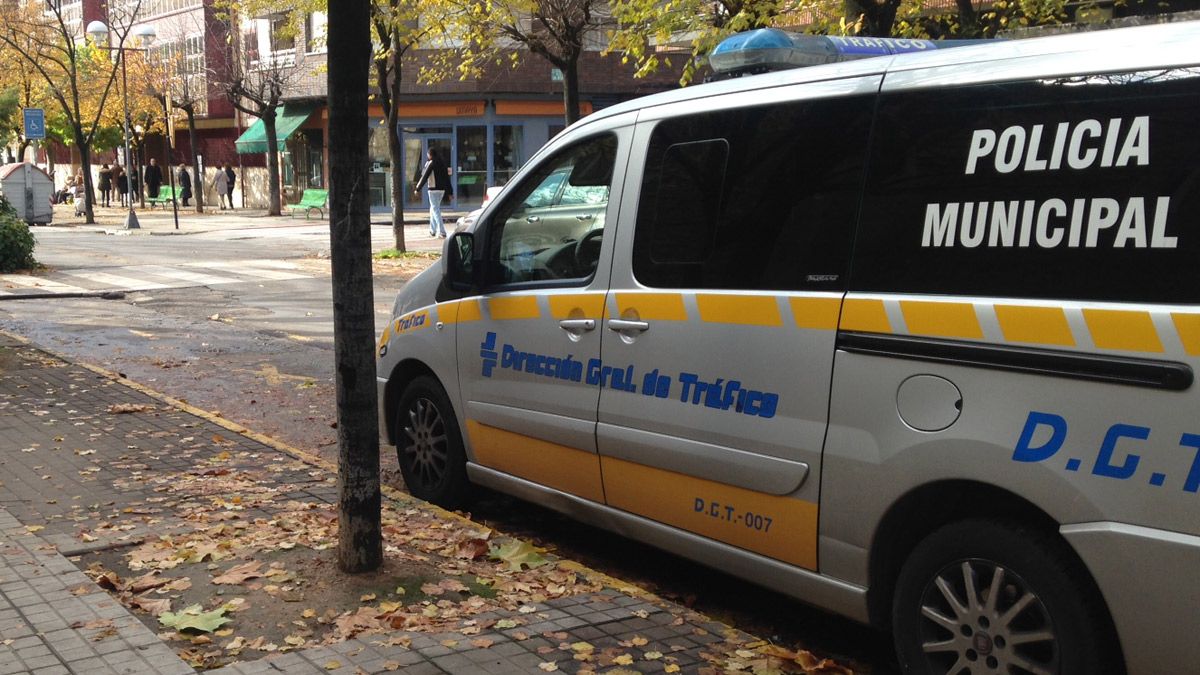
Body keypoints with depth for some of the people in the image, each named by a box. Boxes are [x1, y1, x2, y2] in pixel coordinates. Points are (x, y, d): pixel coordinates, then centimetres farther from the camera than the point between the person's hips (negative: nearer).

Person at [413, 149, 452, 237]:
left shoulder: (431, 163, -9)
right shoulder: (442, 163, 12)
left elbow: (425, 177, -11)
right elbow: (447, 178, 12)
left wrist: (418, 189, -5)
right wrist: (450, 192, 15)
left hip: (433, 189, -7)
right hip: (442, 190, 7)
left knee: (435, 210, -6)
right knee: (433, 209, 20)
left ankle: (442, 232, -15)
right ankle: (432, 231, 26)